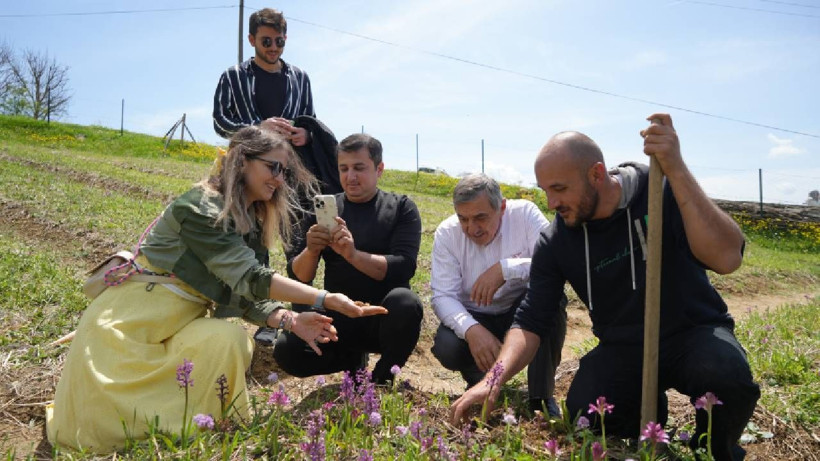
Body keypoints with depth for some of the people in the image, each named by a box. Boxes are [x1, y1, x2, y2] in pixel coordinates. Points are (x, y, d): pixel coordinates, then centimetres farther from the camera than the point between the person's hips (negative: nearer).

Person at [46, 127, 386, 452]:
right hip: (126, 325, -7)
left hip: (177, 324, 7)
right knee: (103, 431, -9)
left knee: (230, 341, -21)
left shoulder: (250, 224, 4)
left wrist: (290, 321, -17)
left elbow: (244, 297, 1)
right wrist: (326, 300, -33)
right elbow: (250, 278, -29)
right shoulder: (202, 207, -21)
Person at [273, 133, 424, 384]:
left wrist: (352, 254, -31)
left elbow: (403, 267, -15)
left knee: (404, 301, -35)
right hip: (340, 319, 2)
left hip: (385, 319, -2)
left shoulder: (401, 208, 0)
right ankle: (353, 359, 8)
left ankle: (382, 379, -6)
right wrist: (311, 251, -23)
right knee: (286, 350, -23)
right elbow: (298, 277, 0)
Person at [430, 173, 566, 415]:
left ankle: (542, 396, -15)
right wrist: (471, 330, -37)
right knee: (446, 348, -29)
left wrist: (506, 268, -40)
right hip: (474, 318, 1)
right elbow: (443, 295, -19)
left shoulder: (524, 213, -16)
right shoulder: (446, 233, -13)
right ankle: (481, 381, 10)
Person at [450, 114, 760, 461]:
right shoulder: (555, 242, -9)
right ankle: (646, 406, 12)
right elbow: (531, 321, -8)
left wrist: (676, 169, -38)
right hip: (623, 348, 2)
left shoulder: (663, 191, -17)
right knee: (583, 412, -24)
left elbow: (726, 259, -32)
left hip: (694, 332, -2)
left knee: (725, 376, -34)